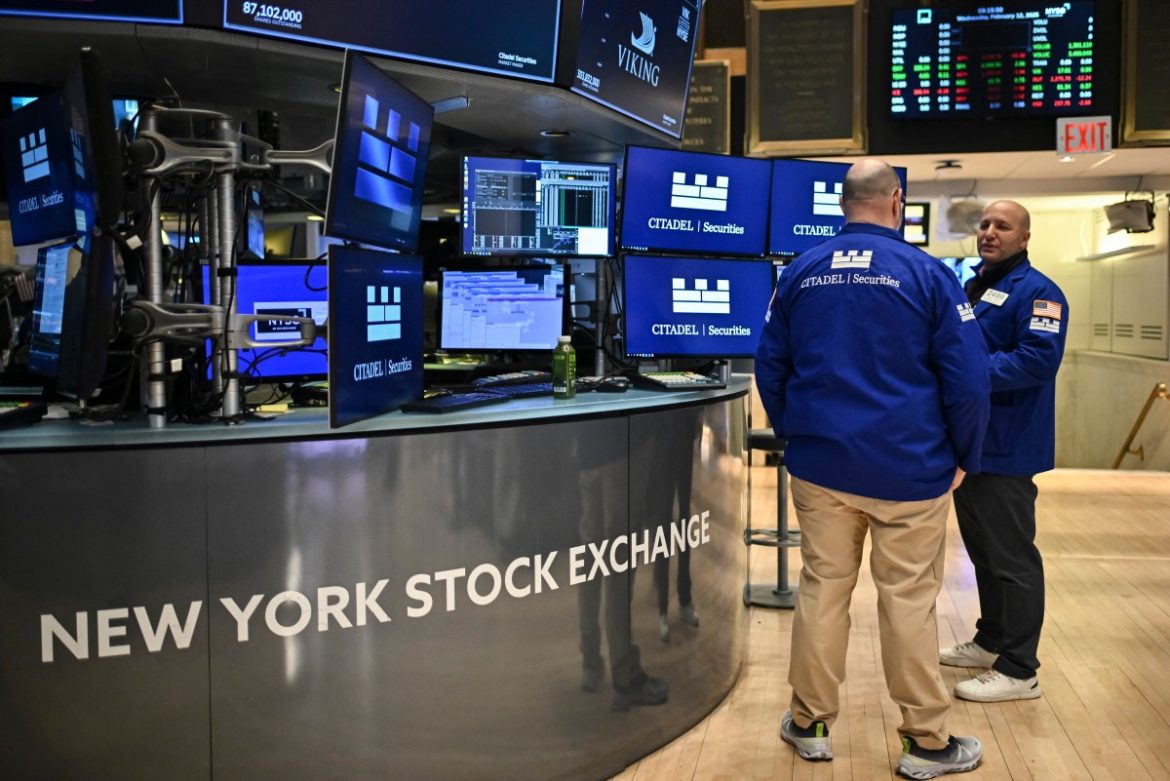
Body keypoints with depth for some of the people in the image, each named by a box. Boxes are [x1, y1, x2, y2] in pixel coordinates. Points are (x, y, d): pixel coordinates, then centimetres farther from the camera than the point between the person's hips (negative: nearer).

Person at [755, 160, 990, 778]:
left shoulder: (800, 273, 4)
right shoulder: (926, 273, -6)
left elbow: (771, 366, 10)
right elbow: (968, 377, -8)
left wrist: (793, 435, 21)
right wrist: (964, 459, 4)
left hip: (820, 465, 3)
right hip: (910, 470, -3)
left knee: (822, 591, 11)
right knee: (909, 601, 5)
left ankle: (810, 724, 22)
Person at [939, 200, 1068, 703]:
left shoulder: (1036, 292, -11)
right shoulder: (972, 288, 16)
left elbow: (1039, 359, -24)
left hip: (1006, 449, -9)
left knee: (1012, 557, -1)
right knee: (983, 550, 18)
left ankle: (1019, 671, 8)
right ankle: (991, 642, 33)